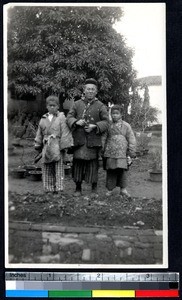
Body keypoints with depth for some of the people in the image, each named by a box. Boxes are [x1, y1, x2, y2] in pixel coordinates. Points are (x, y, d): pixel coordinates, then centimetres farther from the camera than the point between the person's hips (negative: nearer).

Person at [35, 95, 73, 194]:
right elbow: (39, 134, 18)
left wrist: (64, 145, -12)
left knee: (59, 168, -1)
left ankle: (58, 187, 4)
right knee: (47, 169, 7)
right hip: (46, 147, 5)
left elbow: (65, 133, -7)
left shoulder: (61, 118, -1)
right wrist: (38, 145, 12)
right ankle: (49, 188, 15)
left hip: (57, 147, -5)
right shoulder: (43, 119, 13)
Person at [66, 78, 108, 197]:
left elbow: (105, 121, 1)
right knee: (78, 162, 2)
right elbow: (69, 117, 6)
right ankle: (78, 188, 15)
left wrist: (95, 126, -16)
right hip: (79, 139, 1)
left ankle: (94, 189, 14)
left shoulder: (100, 106, 5)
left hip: (93, 139, -1)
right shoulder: (77, 104, 10)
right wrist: (76, 122, -15)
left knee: (93, 163, 1)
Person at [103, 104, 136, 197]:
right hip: (110, 153, 1)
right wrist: (102, 151, 11)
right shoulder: (108, 125, 9)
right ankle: (110, 189, 12)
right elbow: (104, 139, 15)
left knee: (122, 170, -3)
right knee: (110, 171, 2)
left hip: (122, 153, -1)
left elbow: (131, 140, 7)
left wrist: (131, 153, 2)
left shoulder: (126, 126, 6)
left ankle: (123, 189, 9)